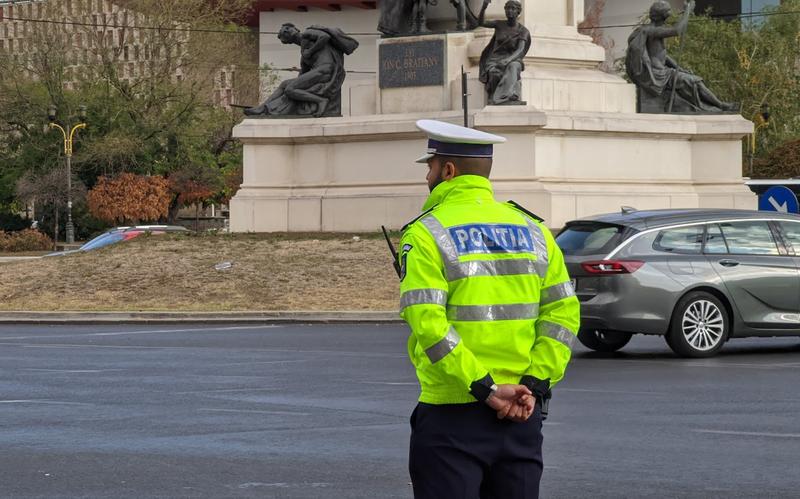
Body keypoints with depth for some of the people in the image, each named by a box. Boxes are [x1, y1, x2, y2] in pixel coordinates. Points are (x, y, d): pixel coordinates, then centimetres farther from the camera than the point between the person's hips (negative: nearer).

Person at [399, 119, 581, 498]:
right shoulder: (531, 229, 10)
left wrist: (486, 390, -16)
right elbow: (563, 314, 3)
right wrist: (534, 385, -4)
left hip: (452, 419, -5)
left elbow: (428, 325, -18)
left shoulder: (427, 234, -6)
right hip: (521, 421, 5)